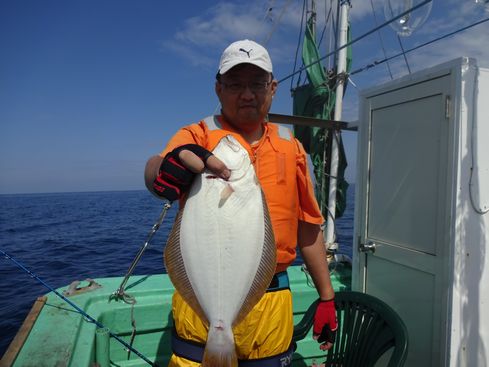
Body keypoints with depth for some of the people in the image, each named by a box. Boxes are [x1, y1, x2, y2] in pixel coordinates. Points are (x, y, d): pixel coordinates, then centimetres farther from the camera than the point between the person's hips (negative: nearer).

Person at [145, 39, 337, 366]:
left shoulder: (291, 147, 8)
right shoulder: (197, 137, 0)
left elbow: (308, 227, 12)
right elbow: (155, 170, -22)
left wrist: (327, 297, 13)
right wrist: (170, 164, -45)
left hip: (273, 303, 3)